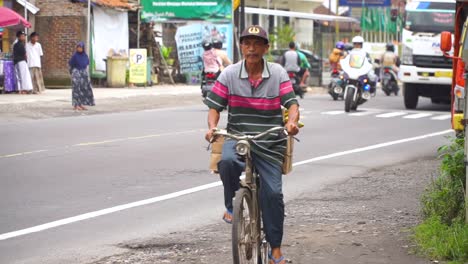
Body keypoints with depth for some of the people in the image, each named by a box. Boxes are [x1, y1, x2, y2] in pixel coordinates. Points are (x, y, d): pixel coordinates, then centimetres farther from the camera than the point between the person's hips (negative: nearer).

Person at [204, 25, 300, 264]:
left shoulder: (278, 73, -1)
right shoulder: (229, 74, -1)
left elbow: (292, 103, -6)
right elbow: (215, 106, 1)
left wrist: (292, 121, -29)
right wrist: (212, 127, -20)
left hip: (269, 143, 0)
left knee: (273, 192, -8)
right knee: (228, 161, -35)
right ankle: (231, 206, -8)